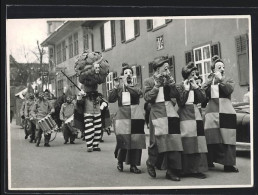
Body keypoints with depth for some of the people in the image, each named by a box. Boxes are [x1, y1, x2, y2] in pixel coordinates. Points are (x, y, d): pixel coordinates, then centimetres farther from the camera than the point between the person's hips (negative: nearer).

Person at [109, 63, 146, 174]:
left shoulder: (135, 87, 11)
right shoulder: (119, 89, 13)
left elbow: (139, 93, -13)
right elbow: (110, 99, -1)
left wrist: (127, 85, -13)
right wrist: (115, 87, -8)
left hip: (135, 116, 1)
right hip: (122, 116, 0)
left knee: (135, 140, -3)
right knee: (122, 140, -8)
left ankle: (133, 165, 7)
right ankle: (120, 162, 15)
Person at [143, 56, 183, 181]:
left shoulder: (169, 80, 15)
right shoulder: (149, 81, 3)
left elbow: (177, 96, 7)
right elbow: (147, 98, -8)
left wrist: (171, 83, -6)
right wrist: (157, 85, -11)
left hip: (170, 113, 4)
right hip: (158, 114, -4)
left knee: (173, 142, -1)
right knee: (158, 141, -8)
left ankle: (171, 171, 5)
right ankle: (151, 163, 20)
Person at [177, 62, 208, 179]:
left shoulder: (196, 85, 14)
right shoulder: (180, 86, -2)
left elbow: (203, 99, 1)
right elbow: (180, 103, -13)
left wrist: (196, 87, -5)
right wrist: (186, 89, -14)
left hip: (196, 115, 5)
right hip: (185, 116, -5)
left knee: (198, 143, 0)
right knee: (186, 144, -7)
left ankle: (197, 169, 3)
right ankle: (186, 170, 0)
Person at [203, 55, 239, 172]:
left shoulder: (228, 81, 14)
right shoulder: (208, 82, 16)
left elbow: (229, 90, -8)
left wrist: (220, 79, -11)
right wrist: (210, 82, -5)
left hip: (226, 113, 0)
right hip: (211, 112, 1)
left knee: (227, 138, -6)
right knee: (211, 139, -3)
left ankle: (228, 164, -1)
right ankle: (209, 162, 3)